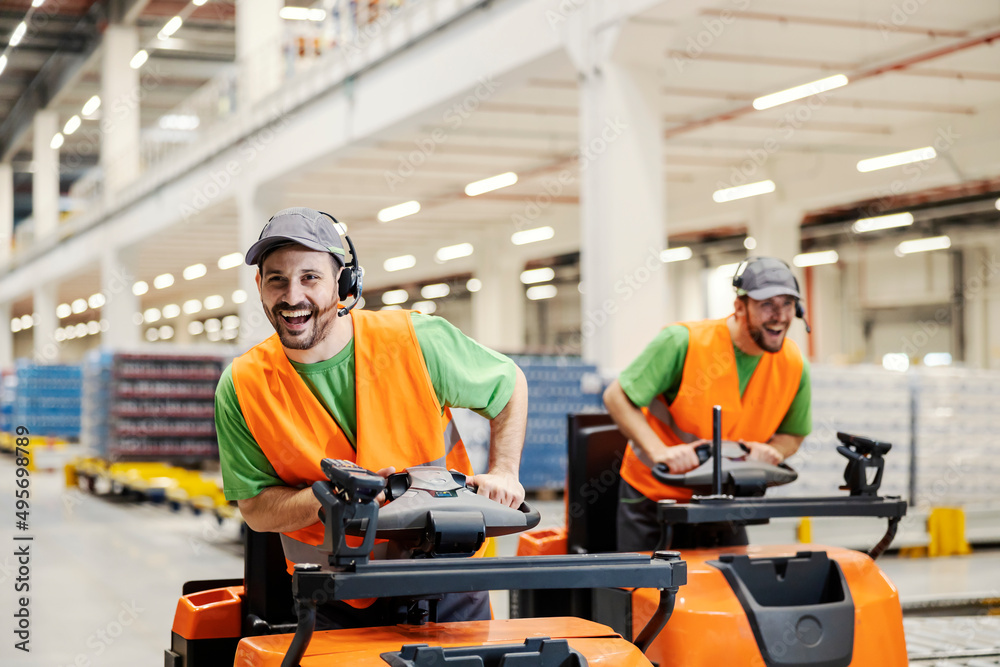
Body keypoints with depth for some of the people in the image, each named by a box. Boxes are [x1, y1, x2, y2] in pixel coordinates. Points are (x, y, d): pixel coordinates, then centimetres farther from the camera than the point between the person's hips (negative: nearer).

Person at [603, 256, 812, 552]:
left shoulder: (794, 365, -7)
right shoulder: (684, 342, -21)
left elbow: (793, 434, 10)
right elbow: (617, 397, -17)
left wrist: (772, 451, -14)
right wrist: (659, 452, -29)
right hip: (653, 494, -4)